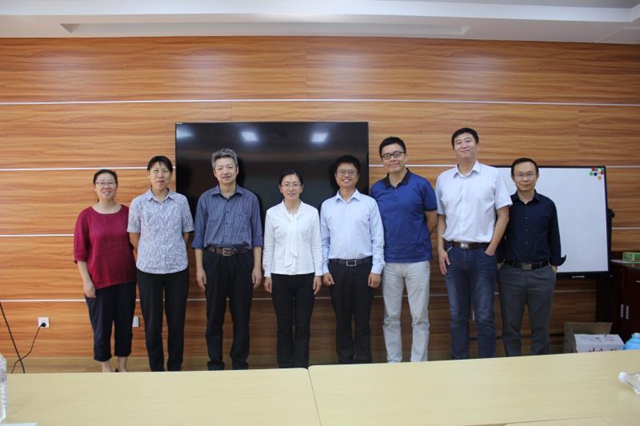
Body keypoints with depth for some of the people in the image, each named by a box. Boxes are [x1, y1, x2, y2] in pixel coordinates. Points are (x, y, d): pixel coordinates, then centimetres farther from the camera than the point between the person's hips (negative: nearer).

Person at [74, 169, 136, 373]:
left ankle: (122, 367, 29)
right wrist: (86, 280, -8)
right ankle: (106, 369, 27)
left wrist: (139, 272, 4)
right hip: (99, 281, -2)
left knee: (125, 324, 11)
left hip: (126, 279, 2)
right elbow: (79, 252, -3)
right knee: (101, 326, 9)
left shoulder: (127, 212, 0)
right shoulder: (86, 216, -5)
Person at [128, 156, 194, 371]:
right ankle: (156, 368, 24)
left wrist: (173, 252, 5)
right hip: (148, 270, 0)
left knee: (176, 321, 8)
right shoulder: (138, 203, -2)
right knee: (152, 323, 8)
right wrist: (151, 254, 8)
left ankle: (175, 367, 25)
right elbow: (134, 236, 6)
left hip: (177, 268, 1)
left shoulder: (181, 201, -1)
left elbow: (186, 233, 7)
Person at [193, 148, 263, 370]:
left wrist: (257, 266, -2)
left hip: (241, 260, 0)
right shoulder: (205, 199, 3)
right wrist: (199, 267, -1)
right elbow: (199, 236, 5)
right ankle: (215, 364, 23)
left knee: (241, 315, 7)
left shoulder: (250, 199, 2)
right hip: (214, 260, 0)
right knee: (214, 315, 8)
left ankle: (240, 363, 22)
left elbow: (257, 235, 4)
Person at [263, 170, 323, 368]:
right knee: (284, 325, 9)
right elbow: (268, 246, 4)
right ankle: (285, 367, 21)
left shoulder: (312, 212, 1)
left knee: (303, 325, 6)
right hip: (280, 275, 0)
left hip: (306, 275, 0)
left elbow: (317, 245, 2)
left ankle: (301, 368, 18)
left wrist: (318, 273, -1)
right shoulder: (272, 213, 1)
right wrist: (267, 274, 1)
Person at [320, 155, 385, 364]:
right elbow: (323, 241, 8)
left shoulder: (369, 203, 0)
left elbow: (378, 239, -1)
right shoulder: (327, 205, 7)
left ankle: (363, 362, 19)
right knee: (342, 319, 11)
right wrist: (324, 270, 2)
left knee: (362, 320, 6)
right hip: (337, 268, 2)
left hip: (363, 267, -2)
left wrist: (376, 269, -6)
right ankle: (345, 361, 24)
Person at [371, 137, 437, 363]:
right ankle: (393, 363, 25)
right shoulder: (376, 189, 3)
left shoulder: (421, 184, -6)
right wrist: (388, 242, 6)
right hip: (389, 262, 3)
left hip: (417, 260, -2)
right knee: (391, 318, 11)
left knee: (420, 318, 6)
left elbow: (432, 219, 3)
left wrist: (416, 239, 8)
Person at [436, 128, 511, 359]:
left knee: (484, 316, 6)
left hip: (482, 253, -2)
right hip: (453, 253, 3)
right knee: (457, 314, 12)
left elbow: (503, 215, -2)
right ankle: (459, 362, 25)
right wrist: (441, 249, 1)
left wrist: (491, 251, -7)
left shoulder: (493, 175, -1)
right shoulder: (443, 179, 7)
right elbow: (441, 217, 10)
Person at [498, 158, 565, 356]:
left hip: (542, 274, 1)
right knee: (510, 326, 8)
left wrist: (554, 265, 8)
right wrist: (498, 263, 0)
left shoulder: (548, 205, 4)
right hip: (511, 273, 0)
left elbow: (554, 238, 10)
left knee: (541, 326, 10)